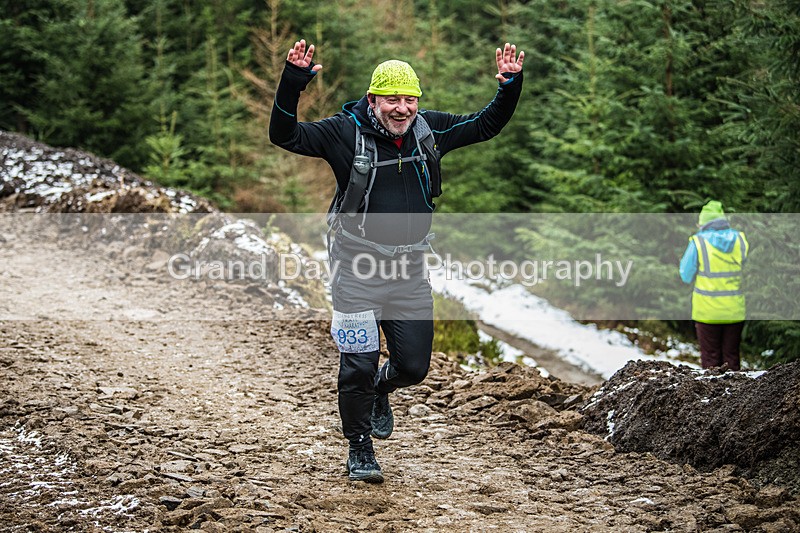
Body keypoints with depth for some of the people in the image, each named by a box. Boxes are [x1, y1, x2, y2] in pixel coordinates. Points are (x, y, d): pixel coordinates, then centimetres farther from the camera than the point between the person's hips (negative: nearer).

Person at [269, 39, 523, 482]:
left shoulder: (430, 129, 1)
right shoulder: (345, 131, -11)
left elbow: (487, 125, 11)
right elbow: (284, 135, -18)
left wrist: (510, 86, -5)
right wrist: (293, 81, -31)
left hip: (410, 270, 4)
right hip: (357, 268, -4)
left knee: (414, 366, 8)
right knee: (359, 365, -2)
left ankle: (380, 389, 44)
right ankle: (360, 448, 20)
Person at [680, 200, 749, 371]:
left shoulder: (698, 242, -10)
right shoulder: (740, 240, 0)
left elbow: (687, 276, -3)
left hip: (708, 312, -3)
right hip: (735, 311, 3)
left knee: (710, 357, 6)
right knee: (731, 356, 12)